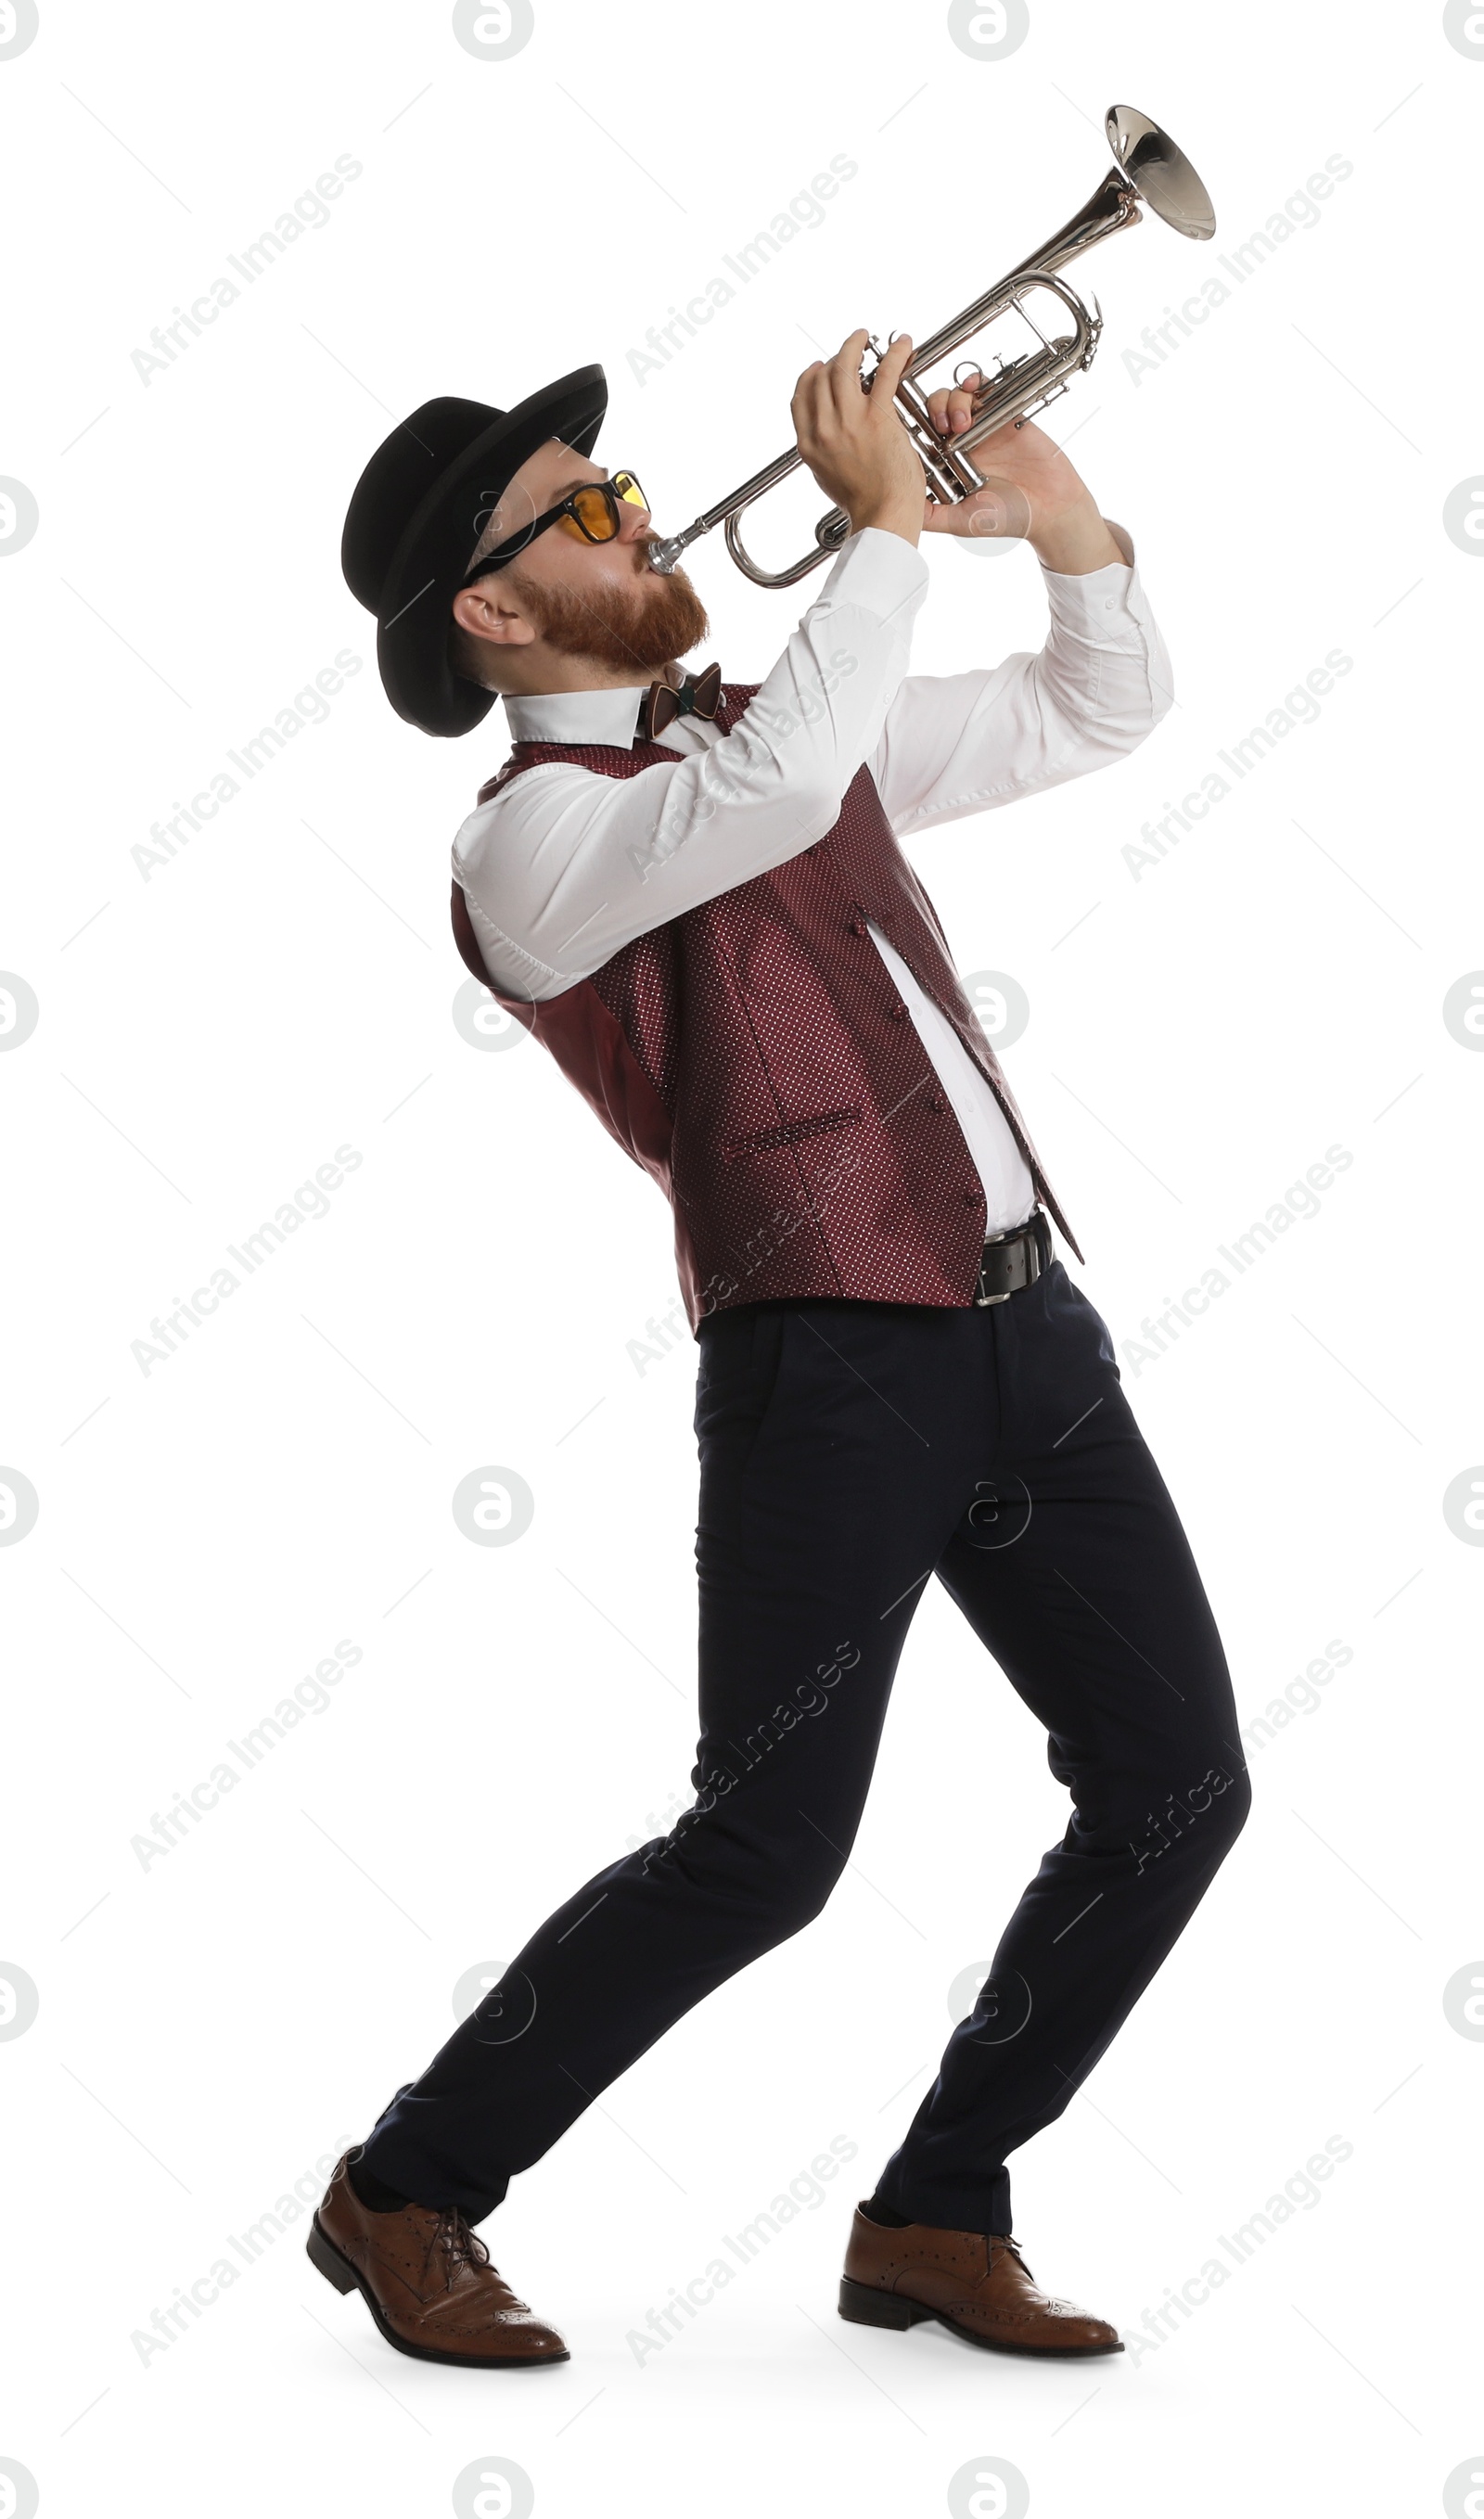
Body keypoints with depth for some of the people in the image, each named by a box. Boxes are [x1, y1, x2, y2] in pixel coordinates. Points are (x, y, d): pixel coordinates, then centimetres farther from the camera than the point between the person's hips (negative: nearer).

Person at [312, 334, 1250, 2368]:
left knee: (1176, 1784, 4)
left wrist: (1062, 515, 6)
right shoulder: (532, 837, -7)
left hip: (1024, 1326, 8)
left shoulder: (772, 726, 18)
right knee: (767, 1850, -12)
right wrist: (885, 522, -19)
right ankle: (409, 2191, 8)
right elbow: (774, 793, -28)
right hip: (829, 1362, -8)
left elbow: (1104, 712, 23)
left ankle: (936, 2214, 16)